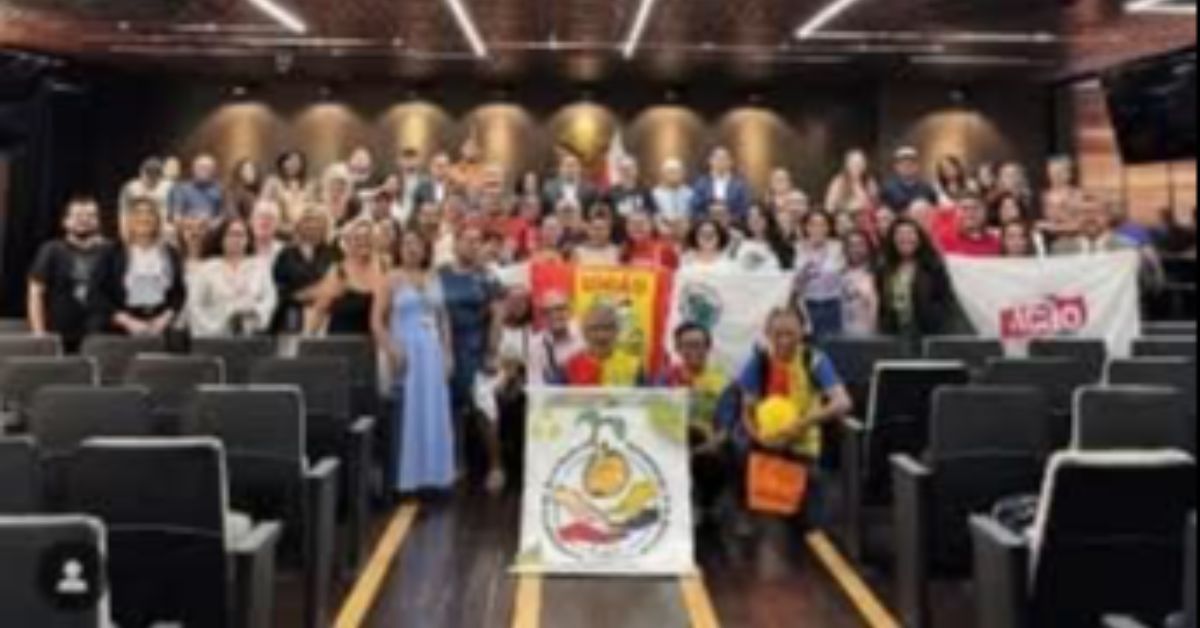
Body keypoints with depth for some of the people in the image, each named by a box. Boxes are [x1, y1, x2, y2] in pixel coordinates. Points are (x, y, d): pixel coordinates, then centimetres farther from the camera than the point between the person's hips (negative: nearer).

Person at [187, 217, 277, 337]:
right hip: (217, 336, -1)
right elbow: (194, 306, 1)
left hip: (251, 335, 2)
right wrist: (209, 331, -8)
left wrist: (255, 311, -12)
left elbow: (270, 298, 7)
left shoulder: (260, 266, 7)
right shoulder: (208, 269, 2)